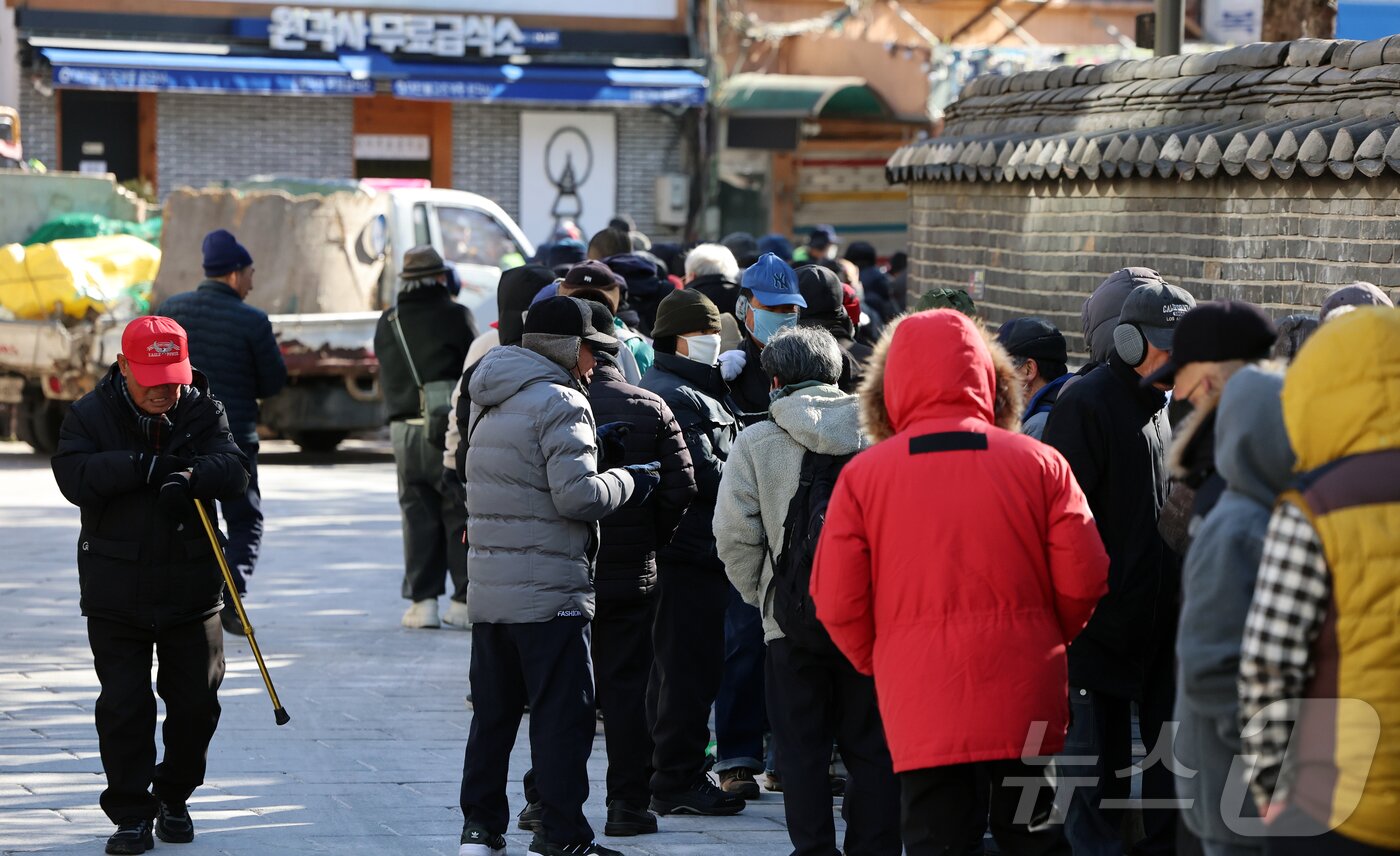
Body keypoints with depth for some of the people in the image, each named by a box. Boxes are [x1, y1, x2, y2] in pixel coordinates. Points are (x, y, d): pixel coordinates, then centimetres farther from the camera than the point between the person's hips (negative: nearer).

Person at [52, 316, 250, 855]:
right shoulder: (89, 416, -3)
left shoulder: (203, 411, 1)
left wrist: (192, 474, -34)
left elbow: (233, 469, -12)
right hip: (115, 592, -2)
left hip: (191, 588, 2)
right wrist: (146, 467, -26)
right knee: (124, 704, -3)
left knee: (196, 700, 6)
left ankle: (174, 796, 28)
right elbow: (74, 477, -18)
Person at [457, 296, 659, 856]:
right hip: (550, 594, -8)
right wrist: (627, 482, -3)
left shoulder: (489, 404, 16)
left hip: (488, 591, 8)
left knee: (492, 712, 14)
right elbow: (578, 495, -20)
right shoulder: (560, 403, -12)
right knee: (563, 714, -3)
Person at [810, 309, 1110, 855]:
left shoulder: (864, 474, -3)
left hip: (921, 706, -1)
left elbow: (836, 602, -3)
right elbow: (1083, 580, -2)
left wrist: (878, 663, 15)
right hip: (1026, 701, 1)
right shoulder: (1039, 463, -1)